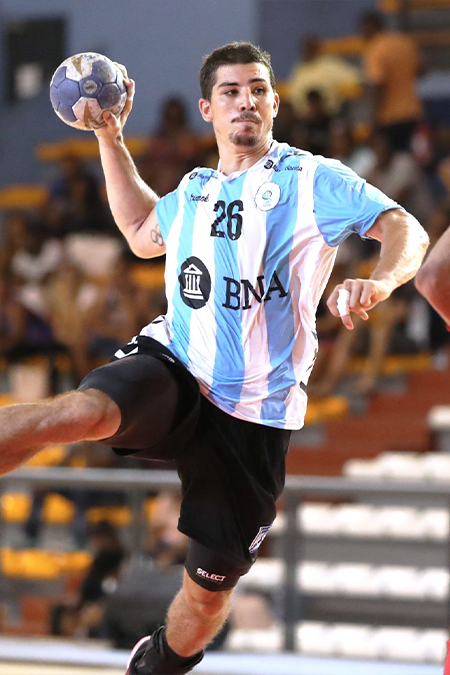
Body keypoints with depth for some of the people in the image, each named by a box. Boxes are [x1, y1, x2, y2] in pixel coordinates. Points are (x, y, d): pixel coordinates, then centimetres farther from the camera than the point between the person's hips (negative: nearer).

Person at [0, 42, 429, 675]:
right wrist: (110, 140, 31)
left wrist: (378, 281, -31)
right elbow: (143, 233, 38)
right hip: (171, 365, 2)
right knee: (84, 410, -35)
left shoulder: (313, 180, 0)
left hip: (253, 410, -2)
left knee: (211, 586, 4)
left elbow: (407, 231, -9)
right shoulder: (193, 191, 16)